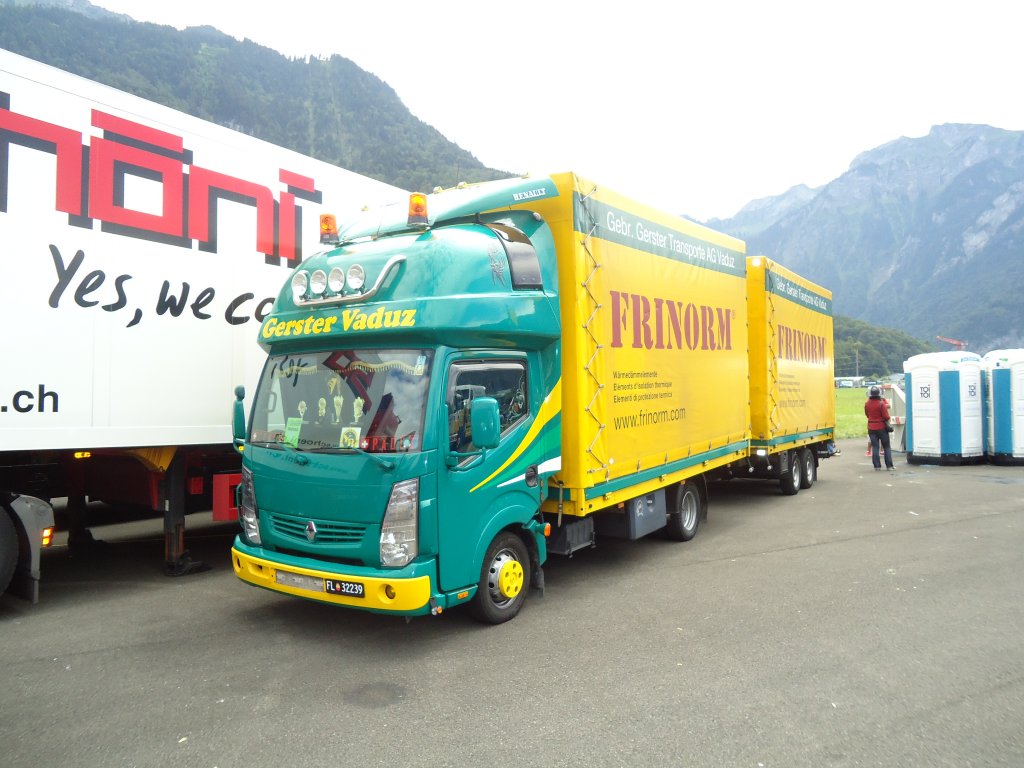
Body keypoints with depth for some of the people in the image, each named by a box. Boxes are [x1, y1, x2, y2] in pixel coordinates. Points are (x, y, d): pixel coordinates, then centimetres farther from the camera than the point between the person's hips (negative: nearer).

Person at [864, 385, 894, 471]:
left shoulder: (867, 404, -1)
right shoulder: (881, 403, -15)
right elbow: (886, 417, -14)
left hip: (871, 428, 3)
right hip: (881, 428, -3)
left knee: (874, 447, 6)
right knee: (887, 447, 8)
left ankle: (877, 466, 3)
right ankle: (889, 466, 8)